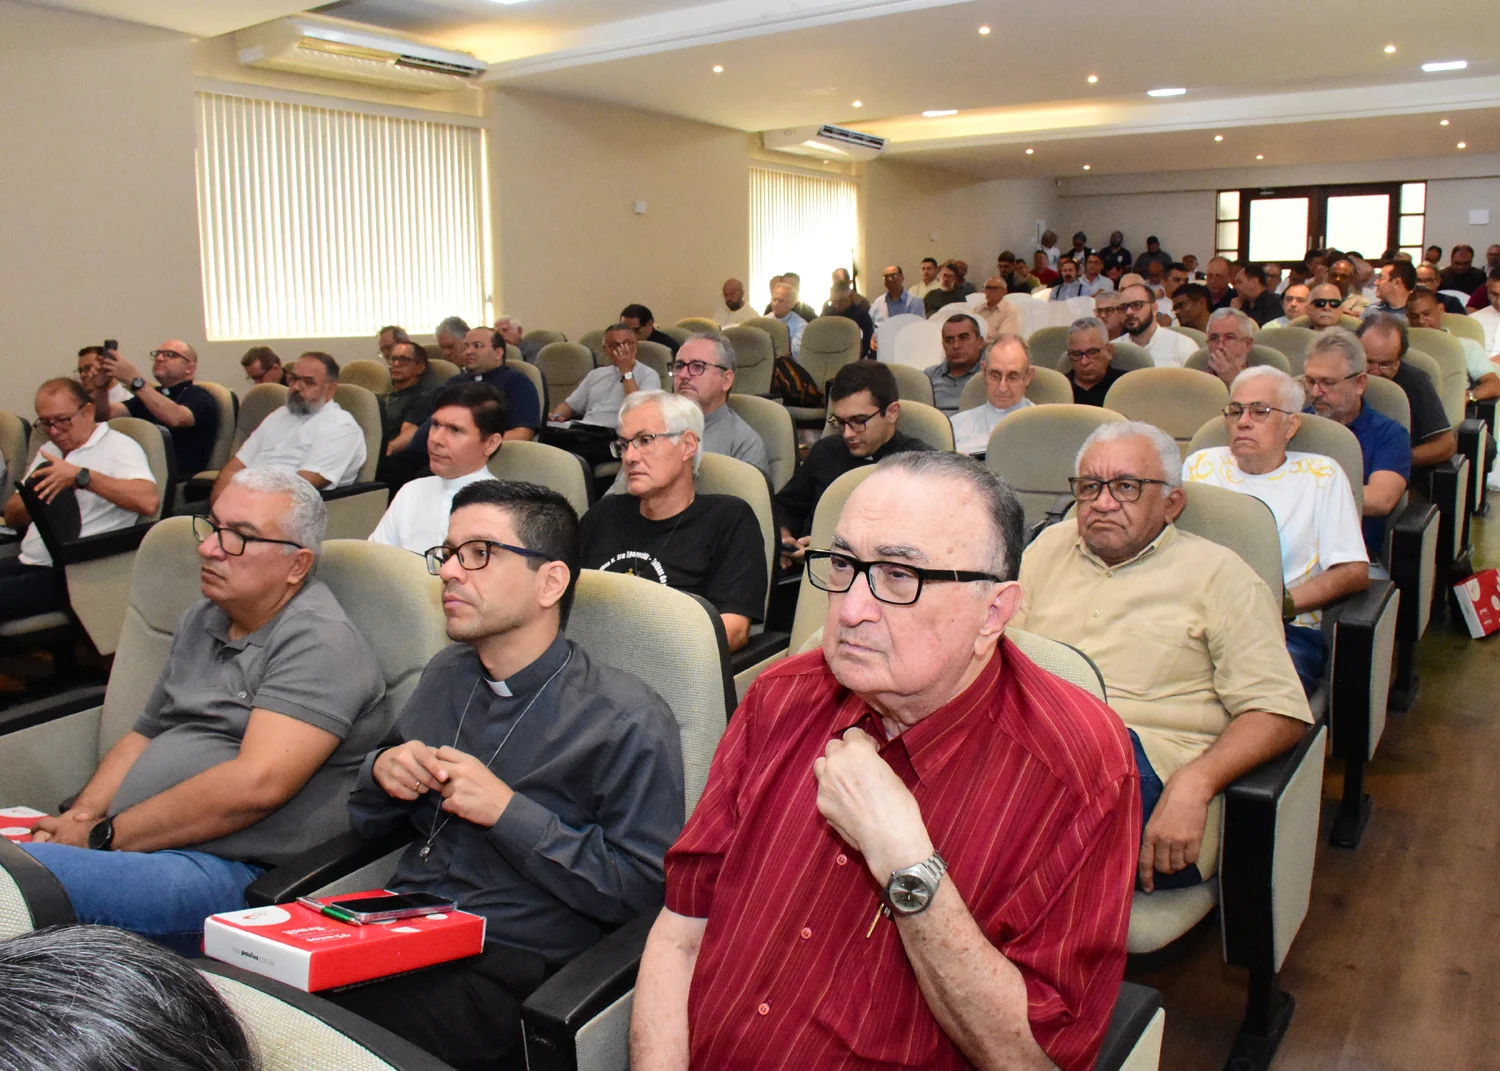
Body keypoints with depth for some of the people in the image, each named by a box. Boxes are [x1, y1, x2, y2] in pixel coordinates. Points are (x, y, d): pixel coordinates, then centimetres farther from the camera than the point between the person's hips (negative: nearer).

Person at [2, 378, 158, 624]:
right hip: (27, 561, 8)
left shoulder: (118, 446, -4)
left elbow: (149, 501, -24)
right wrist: (35, 495, -2)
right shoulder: (49, 450, 21)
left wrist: (80, 476, -24)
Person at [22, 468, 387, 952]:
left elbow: (255, 784, -21)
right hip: (129, 849, 9)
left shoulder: (319, 641, -11)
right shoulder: (202, 620, 20)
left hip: (237, 874, -9)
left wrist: (103, 836, -12)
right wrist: (75, 820, 7)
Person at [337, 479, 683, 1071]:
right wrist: (381, 771, -1)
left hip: (509, 967, -6)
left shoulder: (628, 722, -10)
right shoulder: (445, 675, 13)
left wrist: (508, 811, -16)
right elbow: (367, 822, 24)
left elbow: (642, 888, -14)